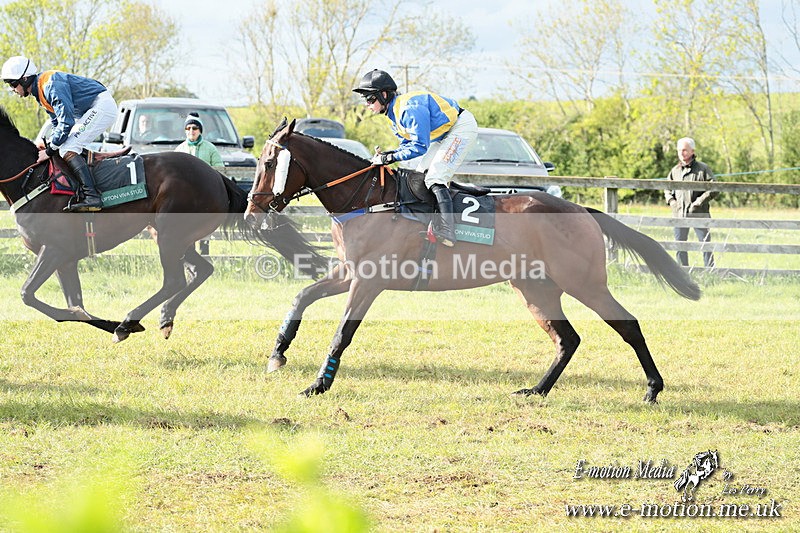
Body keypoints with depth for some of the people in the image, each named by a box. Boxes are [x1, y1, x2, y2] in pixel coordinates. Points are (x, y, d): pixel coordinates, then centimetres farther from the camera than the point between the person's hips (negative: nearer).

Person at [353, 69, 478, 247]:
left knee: (435, 177, -21)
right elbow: (407, 143, 11)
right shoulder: (394, 112, 5)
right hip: (445, 134, 11)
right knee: (420, 174, 13)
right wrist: (388, 154, -7)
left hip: (462, 127, -11)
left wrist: (392, 158, -27)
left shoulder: (410, 108, -28)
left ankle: (447, 230, -29)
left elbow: (420, 146, -30)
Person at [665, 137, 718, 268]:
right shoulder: (675, 171, 11)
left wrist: (699, 201, -14)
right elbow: (667, 189, 21)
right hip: (679, 215, 4)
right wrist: (671, 201, 1)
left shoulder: (703, 169, -2)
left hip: (699, 214, -4)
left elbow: (713, 189, -5)